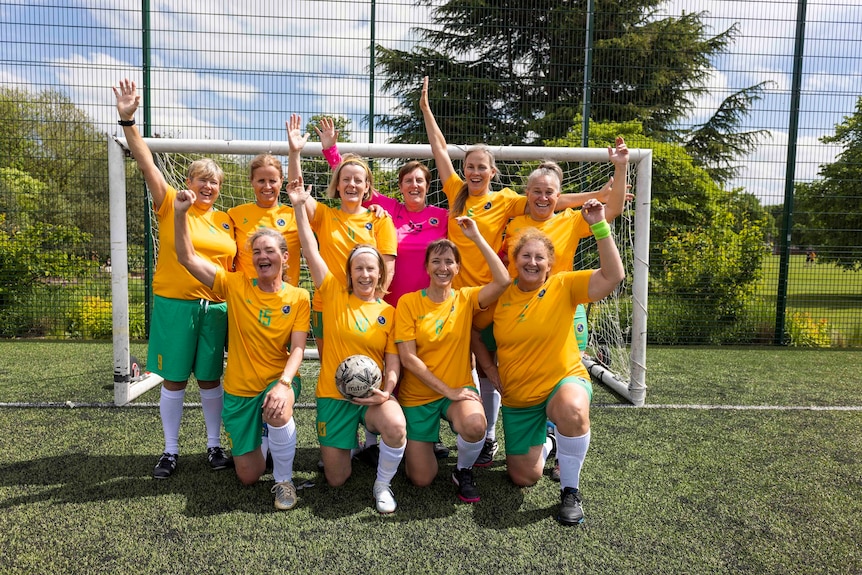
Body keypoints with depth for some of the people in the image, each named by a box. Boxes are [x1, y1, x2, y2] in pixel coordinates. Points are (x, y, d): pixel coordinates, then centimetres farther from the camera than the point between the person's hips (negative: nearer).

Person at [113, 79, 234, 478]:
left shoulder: (226, 220, 9)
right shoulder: (170, 205, 0)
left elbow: (233, 266, 14)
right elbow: (146, 164, -12)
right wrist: (127, 120, -22)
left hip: (214, 307, 3)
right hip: (172, 304, -2)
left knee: (211, 378, 10)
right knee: (173, 380, 7)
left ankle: (214, 445, 25)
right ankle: (170, 451, 22)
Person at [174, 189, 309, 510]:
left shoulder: (298, 298, -7)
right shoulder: (236, 285, -6)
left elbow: (297, 349, -13)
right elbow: (187, 258, -12)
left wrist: (283, 384, -31)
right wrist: (181, 213, -23)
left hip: (279, 380, -1)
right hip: (239, 390, 2)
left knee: (278, 412, -39)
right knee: (248, 476, 5)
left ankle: (284, 480, -11)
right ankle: (253, 443, 42)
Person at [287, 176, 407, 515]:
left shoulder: (390, 312, 1)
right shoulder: (334, 296, -2)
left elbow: (393, 362, 0)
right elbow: (311, 253, -8)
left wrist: (387, 391, -19)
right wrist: (299, 206, -11)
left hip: (373, 396, 0)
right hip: (333, 395, 0)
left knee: (396, 427, -34)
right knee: (336, 478, 5)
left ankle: (383, 485, -4)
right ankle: (351, 442, 40)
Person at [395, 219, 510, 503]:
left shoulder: (466, 299, -3)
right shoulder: (408, 302, -8)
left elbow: (503, 280, -21)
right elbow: (408, 358, -13)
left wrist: (476, 237, -19)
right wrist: (446, 390, -17)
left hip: (459, 389, 0)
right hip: (417, 396, 0)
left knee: (475, 425, -34)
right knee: (421, 479, 0)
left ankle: (464, 471, 0)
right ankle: (417, 442, 35)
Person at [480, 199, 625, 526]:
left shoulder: (563, 287, -9)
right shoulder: (501, 297, -2)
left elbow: (613, 277, -22)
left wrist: (599, 226, -27)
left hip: (563, 382, -3)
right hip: (517, 398, 3)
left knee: (572, 411, -40)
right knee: (524, 477, 7)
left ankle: (570, 491, -14)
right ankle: (545, 443, 42)